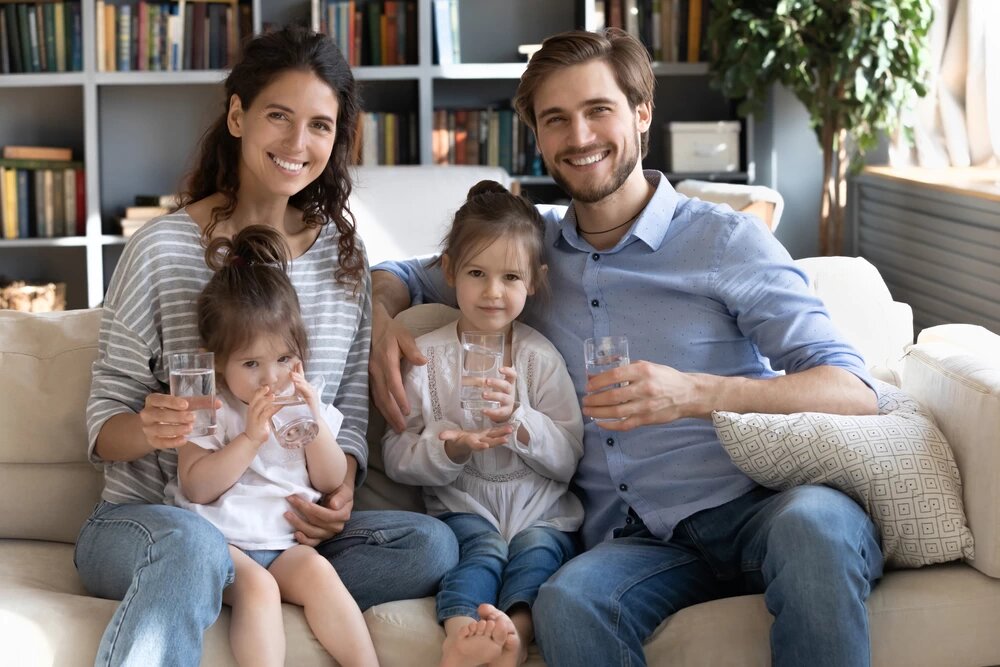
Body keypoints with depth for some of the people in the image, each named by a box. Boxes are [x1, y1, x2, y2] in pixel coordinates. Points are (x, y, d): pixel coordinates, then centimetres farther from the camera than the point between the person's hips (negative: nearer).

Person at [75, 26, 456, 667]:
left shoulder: (343, 251, 7)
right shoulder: (162, 248, -6)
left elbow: (352, 405, 10)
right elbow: (104, 424, -4)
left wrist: (342, 488, -11)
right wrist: (147, 429, -28)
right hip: (145, 518, -5)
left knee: (431, 543, -22)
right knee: (192, 542, -40)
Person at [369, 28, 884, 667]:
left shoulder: (726, 240, 2)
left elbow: (853, 392, -8)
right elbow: (402, 274, 32)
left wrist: (695, 393, -24)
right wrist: (382, 317, 6)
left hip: (755, 510, -2)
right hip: (634, 538, 2)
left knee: (813, 519, -38)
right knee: (567, 604, -34)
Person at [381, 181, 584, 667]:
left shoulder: (541, 357, 5)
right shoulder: (425, 354, 4)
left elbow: (567, 459, 0)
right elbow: (396, 458, 1)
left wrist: (518, 418, -18)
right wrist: (450, 448, -20)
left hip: (539, 508, 1)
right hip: (462, 506, -1)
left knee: (537, 548, -29)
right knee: (482, 546, -30)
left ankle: (517, 628, -53)